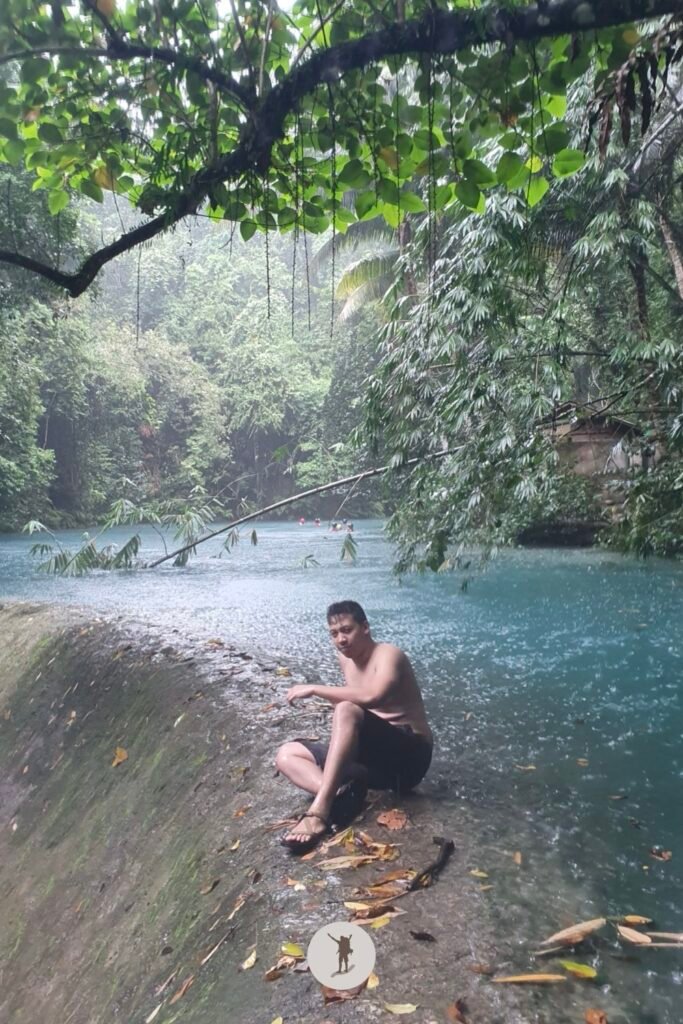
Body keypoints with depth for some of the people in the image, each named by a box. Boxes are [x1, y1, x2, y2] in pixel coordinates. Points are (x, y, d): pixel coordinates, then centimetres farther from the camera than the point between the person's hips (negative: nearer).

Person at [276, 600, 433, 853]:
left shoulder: (389, 655, -13)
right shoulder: (346, 658, 10)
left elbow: (372, 697, -32)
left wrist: (314, 689, -25)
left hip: (409, 756, -8)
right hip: (375, 760, 8)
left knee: (346, 711, -34)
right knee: (286, 755, -2)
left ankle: (319, 811, -38)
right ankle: (341, 794, -28)